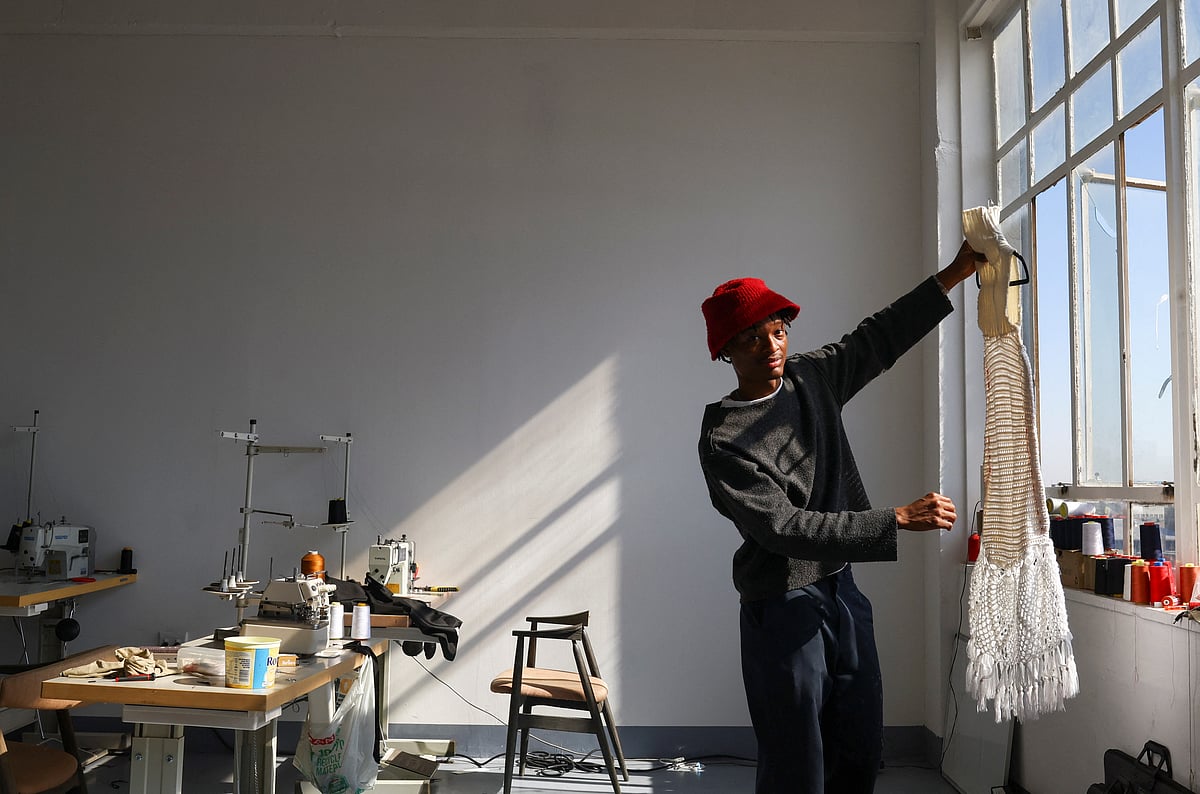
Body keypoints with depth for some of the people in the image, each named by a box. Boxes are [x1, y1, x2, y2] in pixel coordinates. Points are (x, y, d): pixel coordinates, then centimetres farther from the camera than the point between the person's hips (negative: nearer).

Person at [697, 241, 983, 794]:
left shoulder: (812, 377, 5)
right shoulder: (723, 439, -17)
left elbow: (879, 338, 16)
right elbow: (786, 528, -24)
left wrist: (955, 273, 12)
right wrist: (900, 519, -25)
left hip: (842, 592, 7)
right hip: (783, 608, -7)